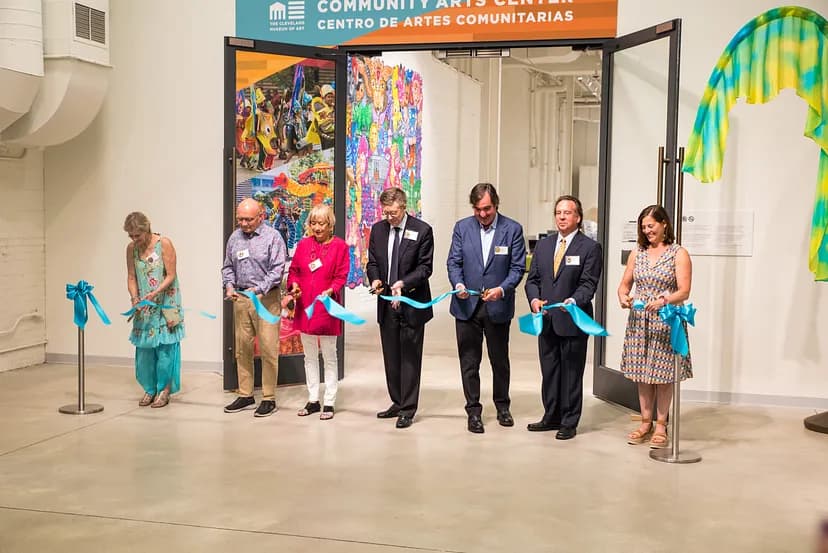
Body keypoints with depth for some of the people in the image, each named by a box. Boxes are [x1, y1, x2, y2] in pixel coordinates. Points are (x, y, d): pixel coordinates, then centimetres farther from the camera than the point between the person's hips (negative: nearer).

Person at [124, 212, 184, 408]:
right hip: (144, 307, 4)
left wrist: (155, 293, -24)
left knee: (165, 347, -2)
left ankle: (164, 389, 8)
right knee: (144, 348, 6)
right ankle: (149, 389, 17)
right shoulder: (131, 248, 2)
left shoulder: (164, 244, -11)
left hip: (165, 304, -4)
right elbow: (131, 277, 6)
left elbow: (171, 275, -11)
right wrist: (134, 298, -10)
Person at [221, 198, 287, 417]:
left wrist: (259, 289, -20)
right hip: (240, 299, 5)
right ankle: (245, 395, 20)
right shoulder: (234, 238, 12)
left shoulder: (272, 237, -5)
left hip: (266, 298, -5)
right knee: (242, 348, 10)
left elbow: (277, 269, -10)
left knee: (268, 349, -4)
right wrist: (229, 286, 0)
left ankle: (269, 399, 4)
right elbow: (228, 267, 18)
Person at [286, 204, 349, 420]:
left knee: (329, 356, 5)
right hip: (305, 307, 4)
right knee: (309, 356, 13)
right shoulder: (303, 244, 5)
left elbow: (341, 276, -8)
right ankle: (313, 400, 24)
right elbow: (293, 270, 10)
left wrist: (331, 290, -24)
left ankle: (329, 403, 12)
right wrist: (293, 285, -9)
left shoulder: (339, 246, -6)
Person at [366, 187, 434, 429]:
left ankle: (408, 409, 7)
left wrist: (403, 283, -22)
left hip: (412, 304, -5)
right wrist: (375, 279, -9)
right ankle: (397, 403, 25)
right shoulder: (378, 229, 7)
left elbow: (425, 268, -8)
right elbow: (372, 262, 12)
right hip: (386, 304, 5)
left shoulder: (422, 230, -7)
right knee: (391, 357, 12)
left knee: (410, 357, 0)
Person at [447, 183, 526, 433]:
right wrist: (458, 284, -19)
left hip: (498, 307, -1)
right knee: (469, 362, 6)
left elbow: (517, 268, -6)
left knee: (500, 360, 14)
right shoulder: (462, 227, 2)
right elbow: (453, 262, 1)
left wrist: (501, 289, -23)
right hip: (467, 305, 1)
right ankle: (474, 410, 18)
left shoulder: (513, 229, -4)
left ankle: (502, 405, 33)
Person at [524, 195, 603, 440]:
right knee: (549, 371, 13)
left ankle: (569, 422, 13)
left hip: (573, 320, -5)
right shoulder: (543, 245, 12)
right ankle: (551, 417, 25)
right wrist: (534, 299, -8)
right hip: (546, 320, 5)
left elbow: (588, 283, -11)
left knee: (572, 373, 3)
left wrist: (574, 301, -29)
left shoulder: (590, 247, -3)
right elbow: (532, 279, 12)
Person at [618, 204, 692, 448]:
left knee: (663, 373, 2)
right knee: (642, 372, 8)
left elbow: (684, 291, -11)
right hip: (639, 321, 4)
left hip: (666, 322, -4)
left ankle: (661, 425, 12)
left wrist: (663, 300, -29)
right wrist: (623, 296, -9)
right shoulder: (637, 253, 11)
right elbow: (625, 283, 13)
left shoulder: (679, 254, -3)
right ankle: (645, 423, 18)